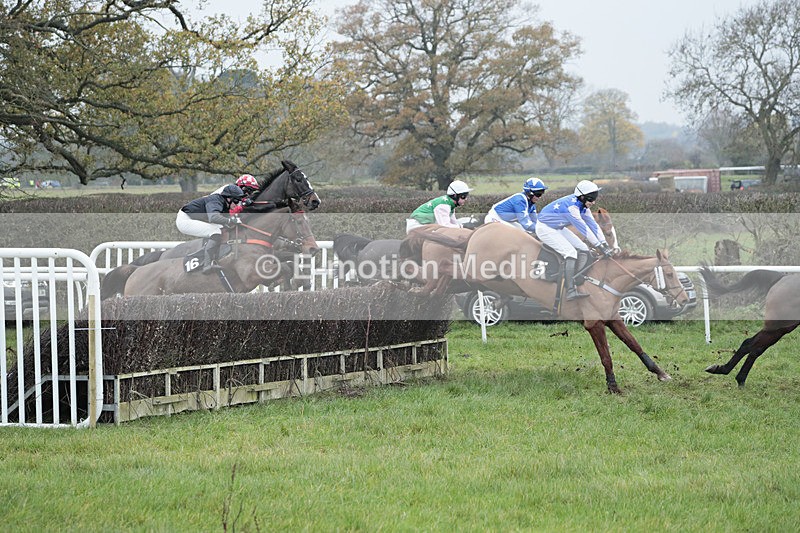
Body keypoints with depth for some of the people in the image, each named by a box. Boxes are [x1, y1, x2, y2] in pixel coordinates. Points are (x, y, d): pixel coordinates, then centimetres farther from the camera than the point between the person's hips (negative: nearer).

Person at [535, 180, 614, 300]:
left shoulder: (583, 206, -3)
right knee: (571, 253, -24)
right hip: (545, 229, -10)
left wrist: (605, 244, -9)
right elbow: (583, 228, -32)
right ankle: (571, 291, -31)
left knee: (584, 250, 0)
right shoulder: (571, 205, -31)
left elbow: (593, 224, -2)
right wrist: (599, 246, -31)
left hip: (558, 228, 10)